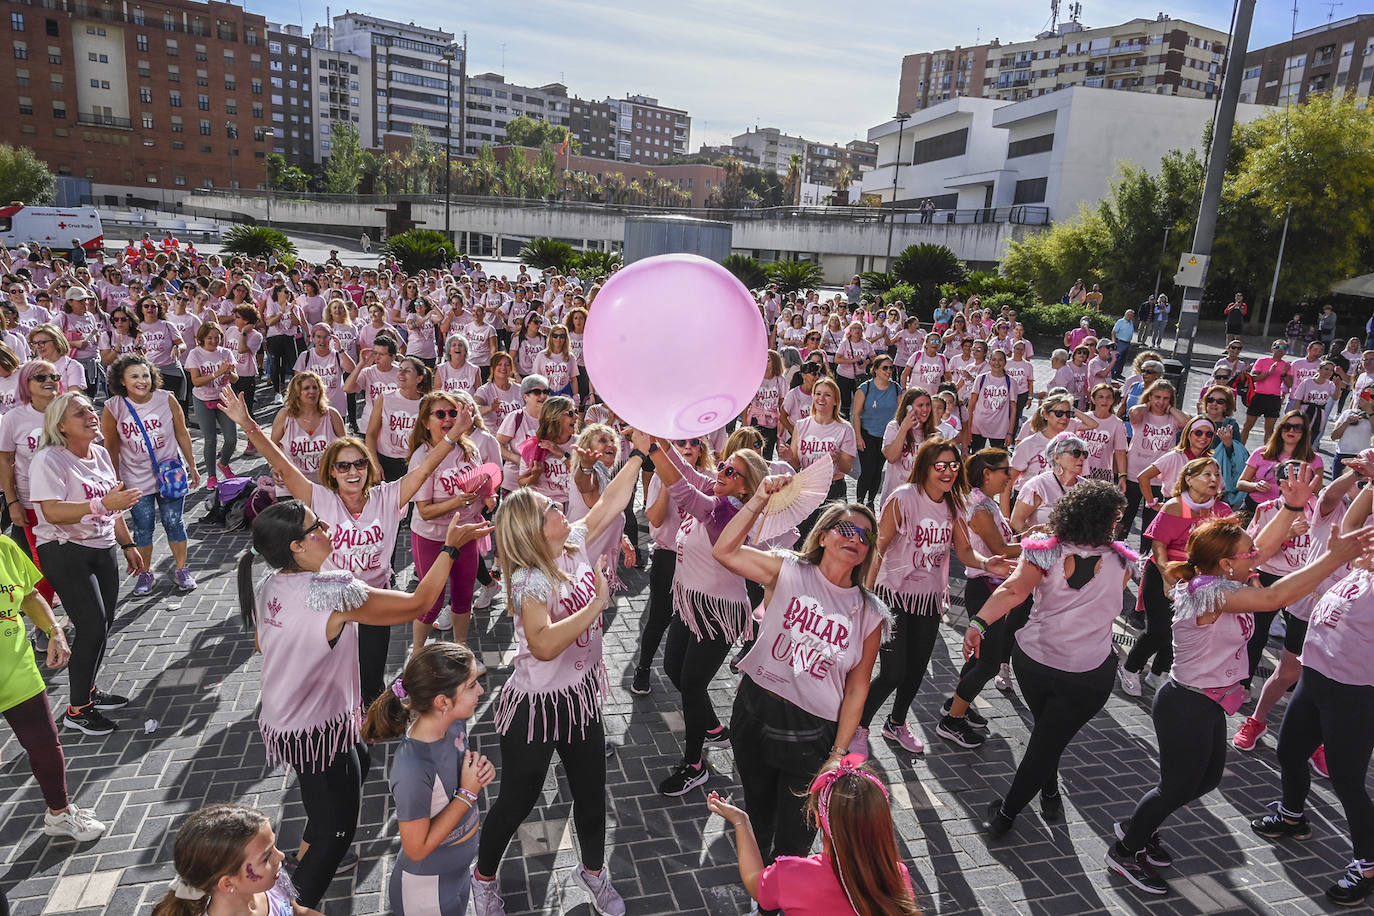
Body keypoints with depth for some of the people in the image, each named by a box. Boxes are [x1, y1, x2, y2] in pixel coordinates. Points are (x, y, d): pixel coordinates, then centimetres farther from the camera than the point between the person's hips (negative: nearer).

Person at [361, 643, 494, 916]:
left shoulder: (454, 722, -15)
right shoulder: (413, 770, -37)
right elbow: (417, 849, -25)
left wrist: (481, 770, -14)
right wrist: (468, 793, -27)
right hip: (427, 887, -7)